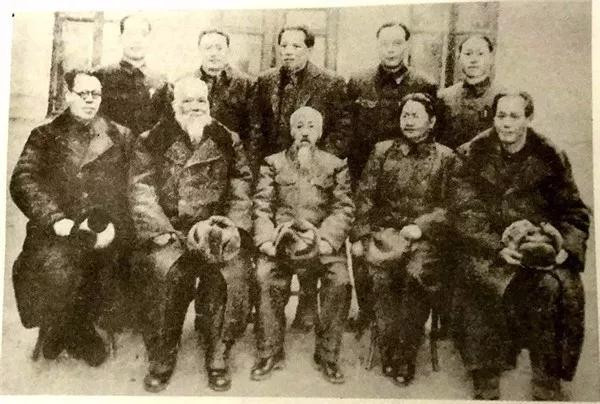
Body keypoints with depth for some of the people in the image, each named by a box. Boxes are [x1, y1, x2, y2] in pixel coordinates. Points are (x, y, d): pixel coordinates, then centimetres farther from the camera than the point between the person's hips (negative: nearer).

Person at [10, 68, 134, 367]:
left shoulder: (121, 137, 15)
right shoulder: (45, 136, 15)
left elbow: (134, 187, 4)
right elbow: (23, 181, 1)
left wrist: (114, 224, -12)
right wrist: (55, 219, -15)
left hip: (105, 232, 2)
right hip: (57, 232, -2)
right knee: (57, 270, -25)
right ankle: (78, 337, 5)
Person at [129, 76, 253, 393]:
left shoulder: (228, 142, 13)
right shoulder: (151, 142, 9)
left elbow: (241, 192, 7)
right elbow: (142, 195, 0)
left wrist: (232, 227, -9)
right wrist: (166, 235, -12)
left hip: (216, 231, 1)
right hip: (168, 231, -1)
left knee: (231, 271, -26)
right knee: (165, 269, -29)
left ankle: (218, 359, -6)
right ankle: (161, 361, -9)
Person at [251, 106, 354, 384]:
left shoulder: (336, 166, 13)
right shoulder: (273, 163, 14)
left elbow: (344, 210, 4)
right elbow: (262, 207, 5)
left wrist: (323, 239, -12)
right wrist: (267, 239, -12)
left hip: (322, 238, 0)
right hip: (282, 237, 0)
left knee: (340, 280, -25)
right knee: (266, 276, -26)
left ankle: (327, 355, -6)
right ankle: (270, 353, -7)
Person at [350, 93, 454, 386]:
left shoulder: (445, 157, 11)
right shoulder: (382, 151, 15)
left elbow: (448, 206, 4)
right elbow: (364, 196, 10)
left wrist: (421, 227, -11)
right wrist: (361, 235, 0)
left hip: (426, 236, -1)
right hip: (385, 229, 1)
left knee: (418, 271, -29)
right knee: (383, 267, -29)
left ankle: (404, 358, -13)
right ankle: (389, 352, -13)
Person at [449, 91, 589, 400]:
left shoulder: (550, 157, 6)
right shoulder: (472, 155, 1)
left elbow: (574, 212, 8)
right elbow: (464, 213, -7)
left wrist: (565, 247, -11)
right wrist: (498, 247, -20)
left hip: (538, 244, 1)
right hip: (486, 245, -1)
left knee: (553, 286, -28)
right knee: (479, 280, -30)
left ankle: (547, 381, -7)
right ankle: (485, 380, -11)